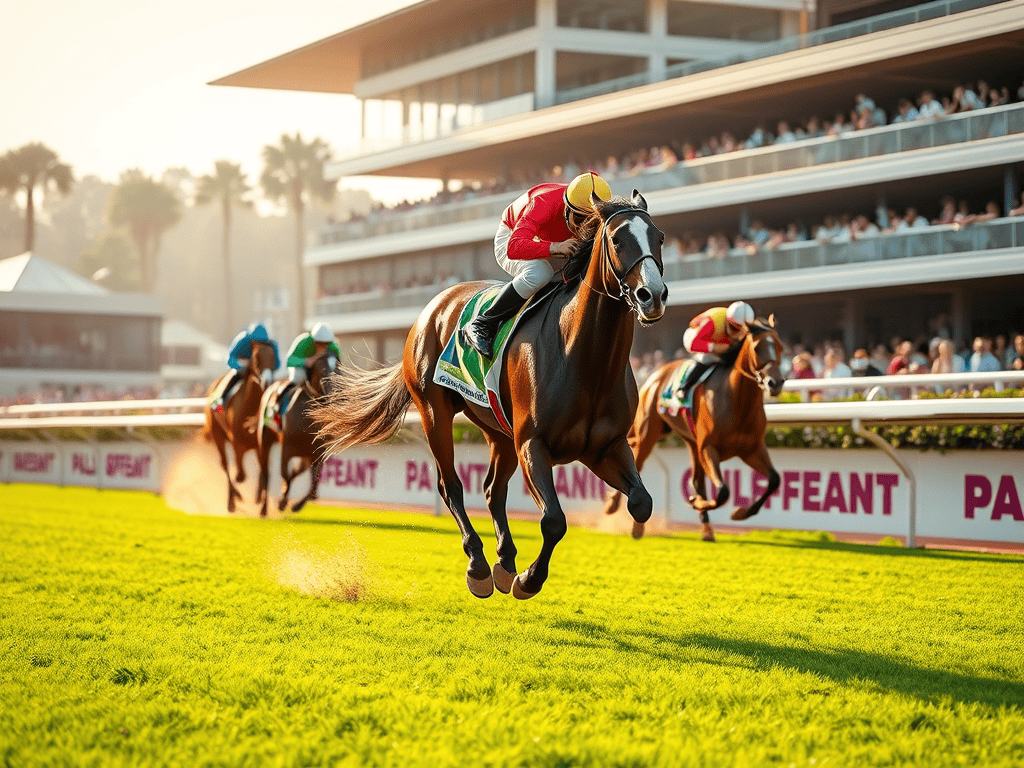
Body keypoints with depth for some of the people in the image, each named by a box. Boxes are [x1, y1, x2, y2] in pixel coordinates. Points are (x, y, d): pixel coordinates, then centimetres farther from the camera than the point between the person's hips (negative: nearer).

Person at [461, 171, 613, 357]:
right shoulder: (543, 205, -40)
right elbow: (514, 248, -52)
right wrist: (554, 248, -66)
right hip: (509, 240, -6)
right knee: (539, 273, -37)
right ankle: (483, 325, -25)